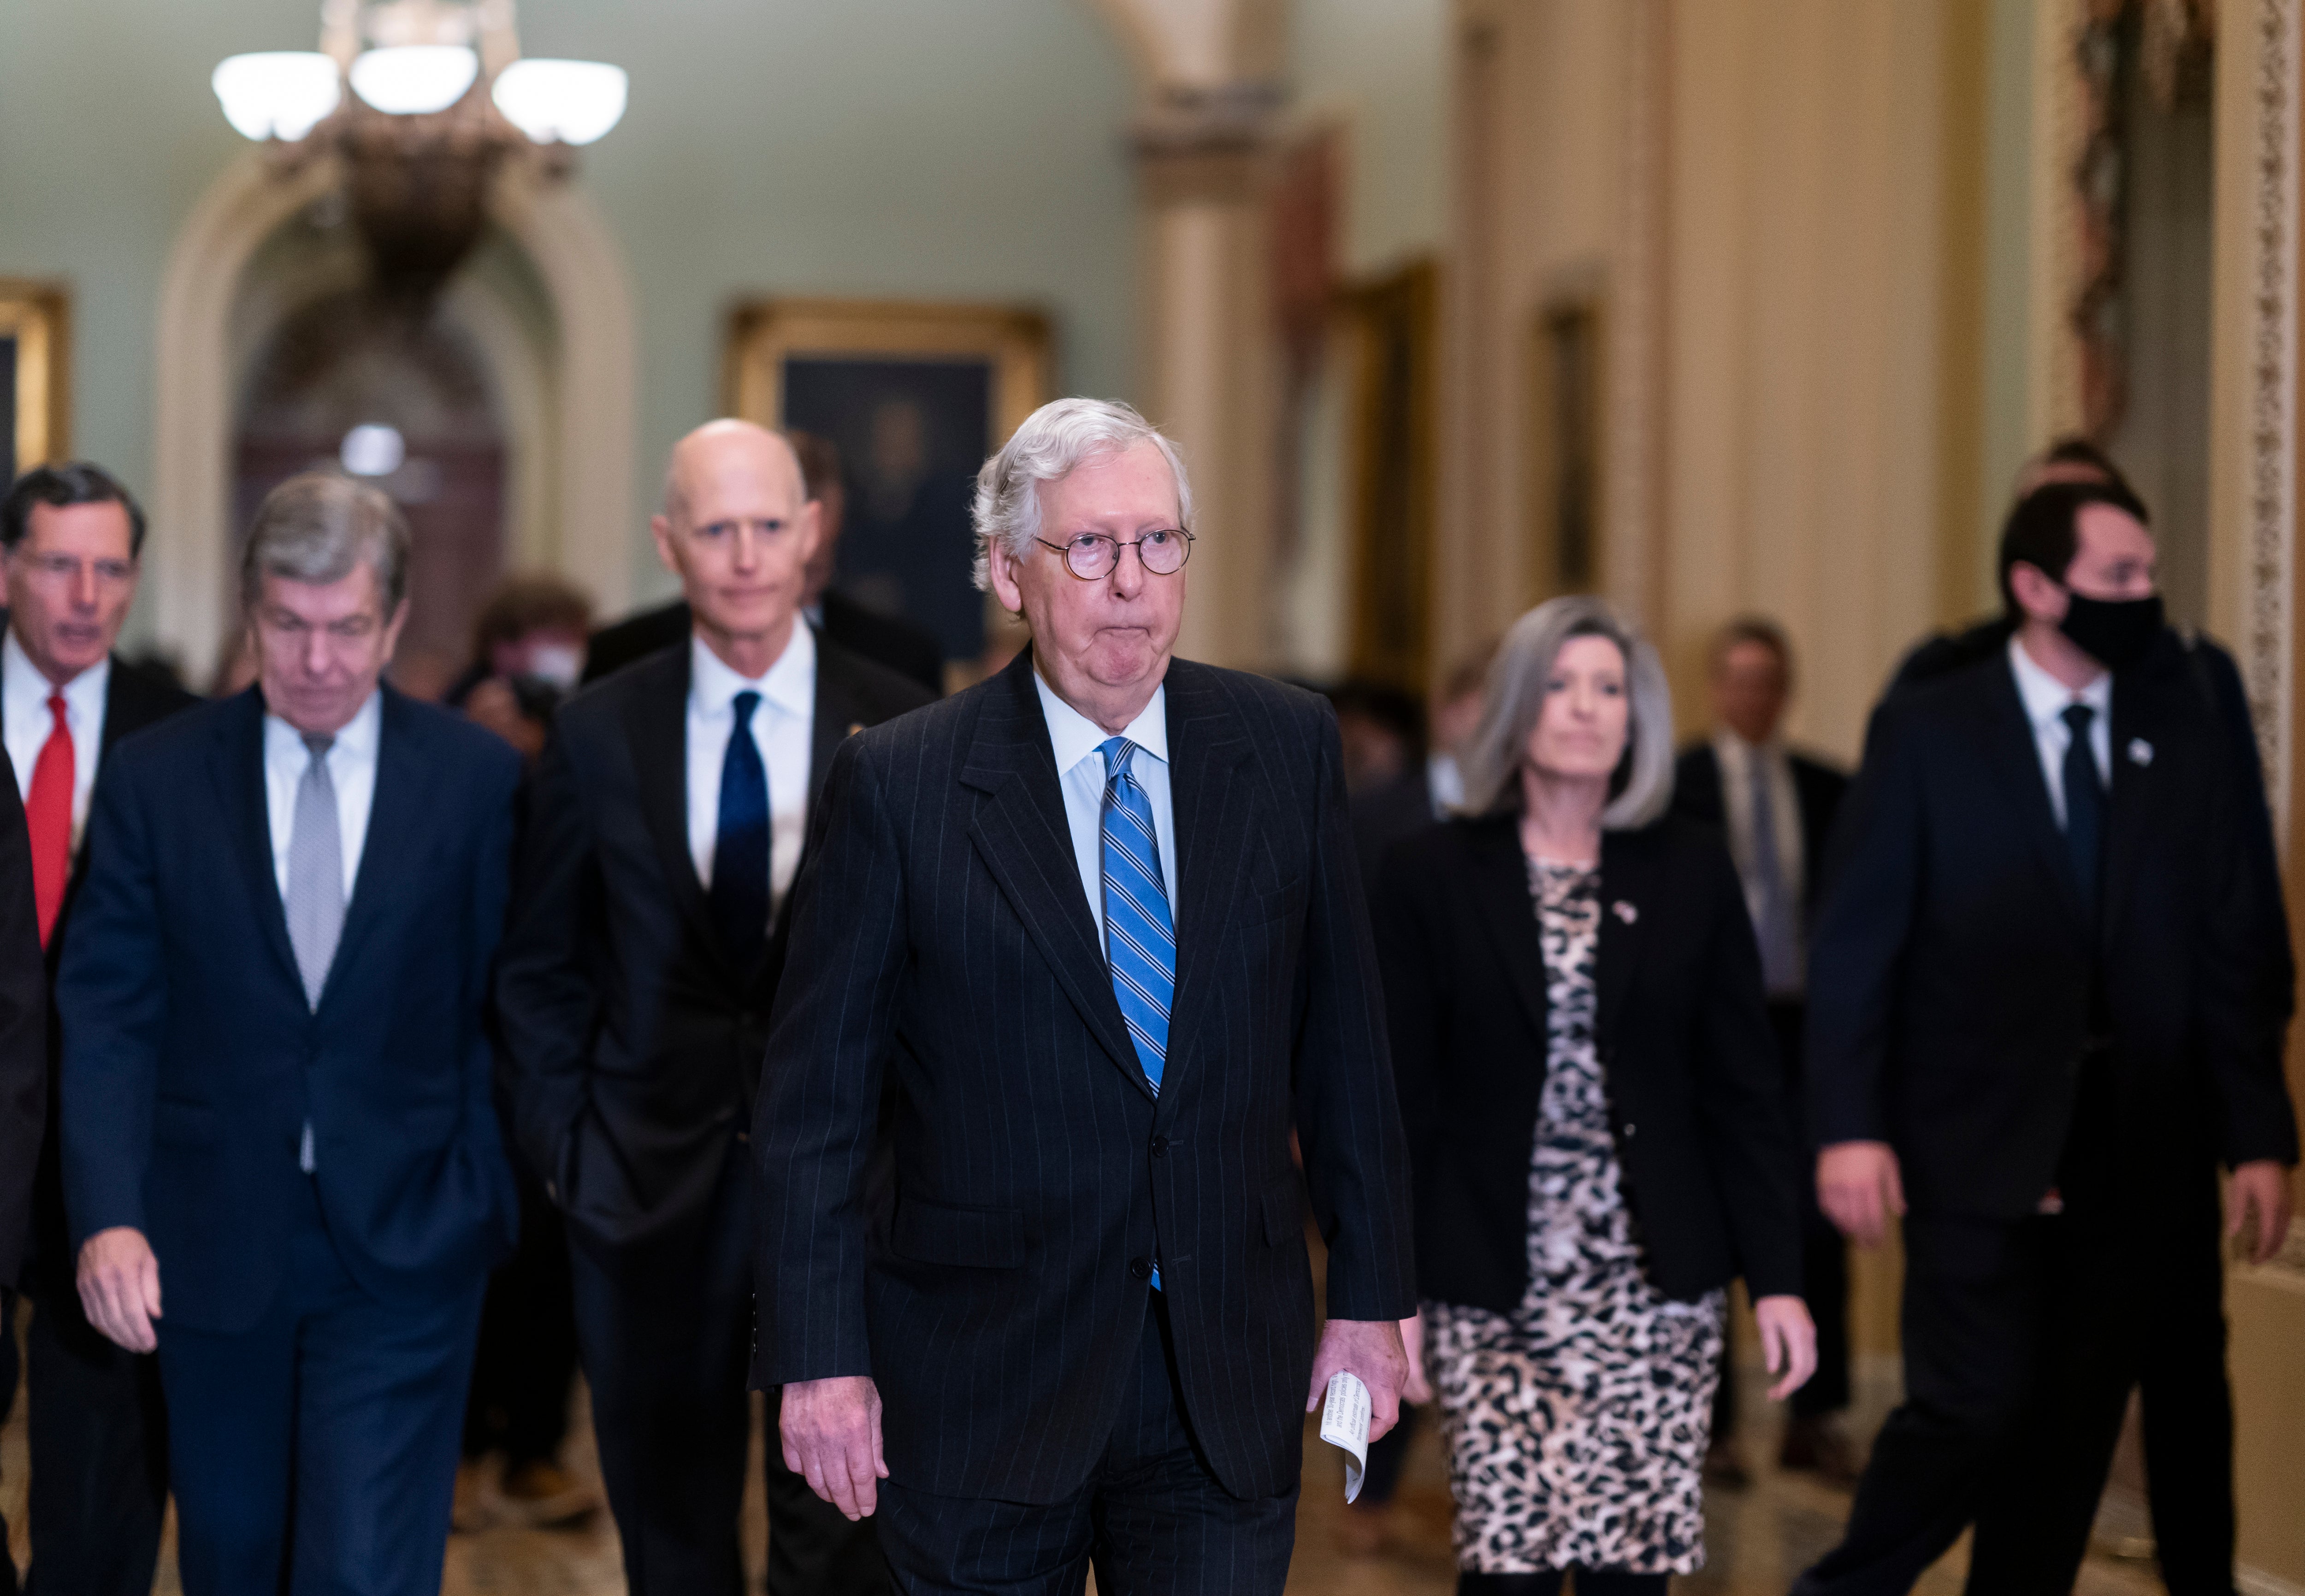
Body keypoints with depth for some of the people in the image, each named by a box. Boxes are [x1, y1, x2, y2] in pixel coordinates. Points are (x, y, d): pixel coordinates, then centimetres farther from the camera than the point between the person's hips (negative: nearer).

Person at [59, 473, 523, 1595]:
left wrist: (482, 1196, -5)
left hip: (403, 1249, -2)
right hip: (213, 1242, 2)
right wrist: (108, 1217, -14)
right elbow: (108, 1018, -2)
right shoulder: (154, 779, 0)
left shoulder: (482, 780, -2)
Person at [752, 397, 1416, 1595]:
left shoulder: (1287, 748, 2)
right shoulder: (898, 785, -6)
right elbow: (814, 1100, -4)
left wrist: (1370, 1295, 7)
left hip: (1229, 1382, 2)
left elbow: (1341, 1043, 8)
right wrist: (819, 1360, -7)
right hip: (979, 1385, -2)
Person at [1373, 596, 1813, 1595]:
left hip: (1656, 1281, 1)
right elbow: (1399, 1099, 1)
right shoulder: (1432, 876, 2)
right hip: (1492, 1288, -1)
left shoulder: (1690, 869, 6)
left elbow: (1745, 1087, 6)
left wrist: (1777, 1277, 1)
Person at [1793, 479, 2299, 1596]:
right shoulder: (1926, 732, -1)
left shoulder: (2187, 736, 7)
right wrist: (1850, 1128, -12)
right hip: (1979, 1150, -3)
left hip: (2136, 1157, 3)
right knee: (1979, 1411, -10)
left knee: (2072, 1435, 6)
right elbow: (1853, 943, -4)